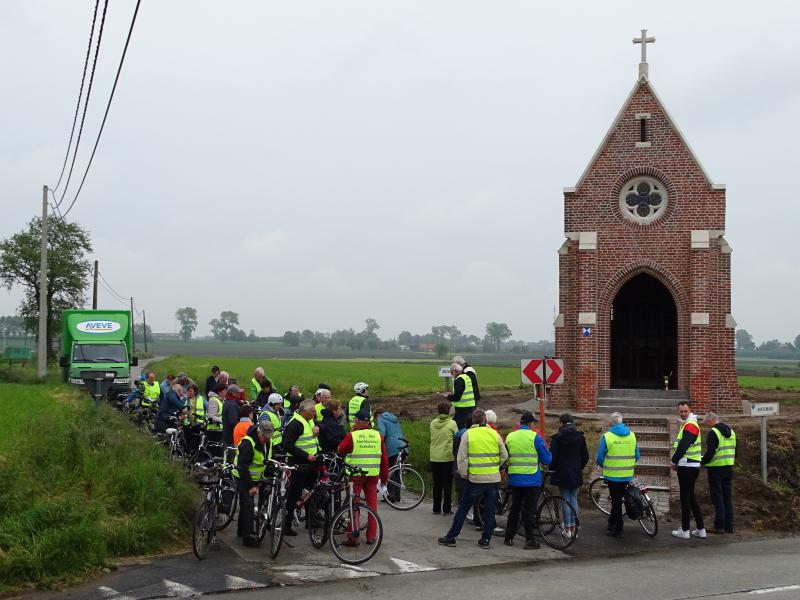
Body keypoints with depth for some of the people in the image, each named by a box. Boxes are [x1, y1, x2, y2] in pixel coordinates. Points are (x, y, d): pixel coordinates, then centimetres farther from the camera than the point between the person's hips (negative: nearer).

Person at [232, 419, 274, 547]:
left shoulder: (268, 442, -2)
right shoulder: (248, 443, -27)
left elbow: (268, 461, 10)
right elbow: (242, 467, -27)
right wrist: (251, 486, -25)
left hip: (254, 477, 8)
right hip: (242, 477, -8)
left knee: (246, 504, 18)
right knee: (248, 504, -15)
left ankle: (242, 530, 31)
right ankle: (248, 536, -15)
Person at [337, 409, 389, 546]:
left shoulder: (352, 435, -8)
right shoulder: (378, 436, 4)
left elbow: (340, 450, 4)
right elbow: (384, 459, 6)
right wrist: (385, 477, 15)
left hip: (355, 474, -3)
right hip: (373, 474, 3)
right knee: (372, 504, 11)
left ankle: (354, 537, 2)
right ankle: (371, 536, 14)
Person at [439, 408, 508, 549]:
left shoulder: (468, 434, -5)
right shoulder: (494, 434, 3)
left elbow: (462, 458, -7)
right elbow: (504, 456, 9)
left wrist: (464, 474, 5)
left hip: (476, 478, -2)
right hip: (494, 478, 2)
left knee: (463, 508, 7)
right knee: (490, 509, 12)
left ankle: (451, 537, 10)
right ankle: (486, 540, 13)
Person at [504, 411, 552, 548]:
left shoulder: (510, 437, 2)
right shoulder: (535, 437, -9)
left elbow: (504, 458, 11)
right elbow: (546, 459, -5)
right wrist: (549, 454, 16)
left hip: (514, 479, 4)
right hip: (532, 480, -4)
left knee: (514, 509, 15)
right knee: (529, 510, 1)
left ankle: (509, 538, 20)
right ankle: (530, 540, 3)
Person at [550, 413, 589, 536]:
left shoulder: (557, 438, -8)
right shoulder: (580, 437, 2)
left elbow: (552, 456, -9)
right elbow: (586, 456, 5)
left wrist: (552, 470, 5)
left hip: (562, 474, -3)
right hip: (576, 474, 3)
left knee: (565, 500, 2)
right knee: (574, 499, 11)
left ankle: (568, 528, 3)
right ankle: (573, 528, 11)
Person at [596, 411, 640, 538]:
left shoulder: (607, 436, -12)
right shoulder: (632, 435, 1)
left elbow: (600, 457, -8)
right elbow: (637, 456, 7)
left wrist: (603, 466, 13)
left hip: (612, 474, -4)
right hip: (627, 475, 4)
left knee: (616, 500, 5)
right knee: (618, 499, 17)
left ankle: (617, 529, 11)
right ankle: (612, 524, 28)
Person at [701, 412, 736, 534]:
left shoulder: (713, 432, -13)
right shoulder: (731, 431, 13)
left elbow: (710, 452, -19)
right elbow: (735, 451, 17)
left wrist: (702, 462, -5)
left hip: (716, 469, -8)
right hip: (729, 467, 8)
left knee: (717, 497, -3)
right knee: (728, 496, 11)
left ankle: (719, 526, -3)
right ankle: (729, 526, 13)